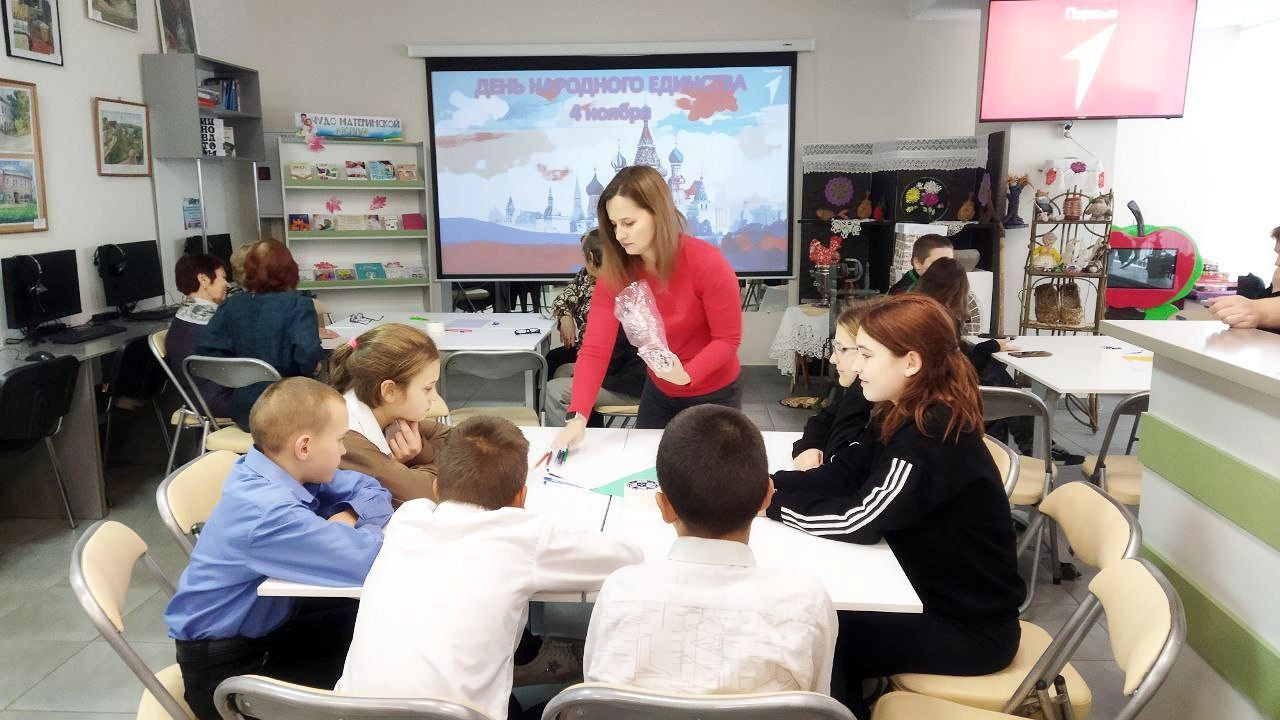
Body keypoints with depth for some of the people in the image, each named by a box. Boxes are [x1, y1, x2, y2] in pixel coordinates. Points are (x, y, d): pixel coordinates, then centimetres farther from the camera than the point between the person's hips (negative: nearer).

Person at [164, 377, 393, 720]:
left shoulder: (290, 471, -6)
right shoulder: (268, 513, -33)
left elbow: (373, 491, 5)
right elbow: (368, 561, -38)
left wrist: (348, 515, -17)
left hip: (267, 623, 8)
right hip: (223, 666, -8)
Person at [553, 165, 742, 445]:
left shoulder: (708, 264, -26)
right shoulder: (614, 272, -16)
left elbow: (727, 339, -19)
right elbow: (595, 348, -23)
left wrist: (686, 375, -37)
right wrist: (577, 417, -35)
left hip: (713, 396, -3)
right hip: (658, 393, 4)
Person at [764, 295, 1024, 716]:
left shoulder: (935, 437, -28)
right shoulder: (900, 415, 1)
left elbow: (858, 521, -31)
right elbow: (839, 474, -1)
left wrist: (769, 503, -22)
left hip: (970, 628, -8)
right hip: (933, 594, 8)